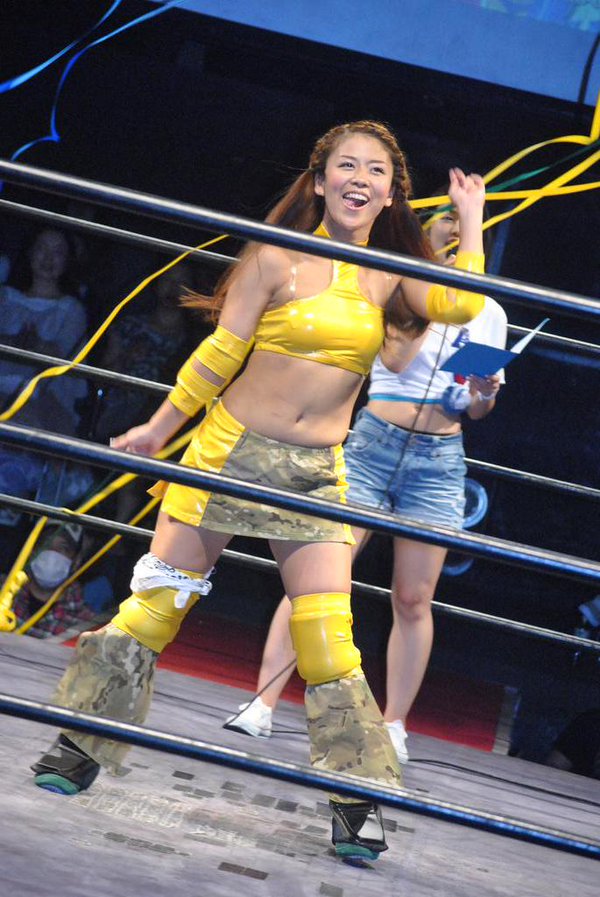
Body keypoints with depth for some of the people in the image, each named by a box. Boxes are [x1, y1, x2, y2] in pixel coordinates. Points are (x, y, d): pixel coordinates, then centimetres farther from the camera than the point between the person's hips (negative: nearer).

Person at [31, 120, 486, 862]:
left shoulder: (388, 279, 6)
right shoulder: (278, 259, -5)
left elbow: (462, 306, -11)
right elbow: (219, 354, -1)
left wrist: (472, 218, -1)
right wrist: (158, 430, 4)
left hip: (317, 473, 2)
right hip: (231, 452, -2)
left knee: (328, 638, -4)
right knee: (155, 602, 1)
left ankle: (357, 802, 6)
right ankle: (79, 749, 16)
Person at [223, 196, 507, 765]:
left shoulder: (489, 314, 10)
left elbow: (477, 411, 15)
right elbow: (395, 359, -15)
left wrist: (484, 394, -7)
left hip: (438, 461, 2)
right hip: (374, 443, -2)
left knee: (413, 599, 3)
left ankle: (393, 724, 12)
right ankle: (263, 704, -5)